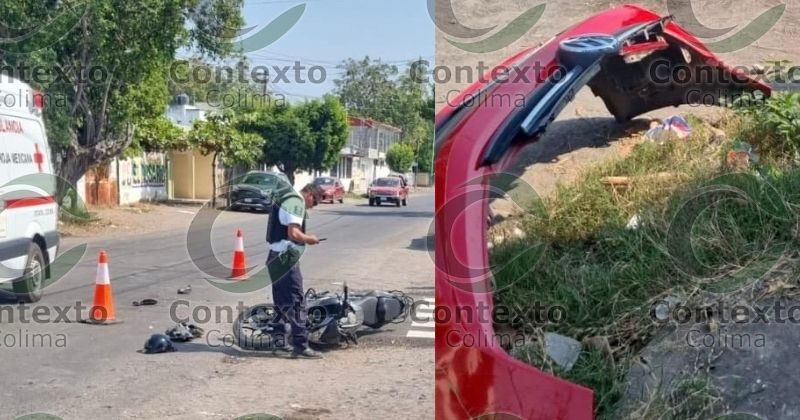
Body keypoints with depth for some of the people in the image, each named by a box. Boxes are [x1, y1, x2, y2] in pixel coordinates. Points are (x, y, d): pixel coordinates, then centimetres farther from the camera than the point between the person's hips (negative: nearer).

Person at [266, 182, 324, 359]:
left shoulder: (287, 198, 18)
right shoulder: (296, 202, -15)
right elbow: (293, 233, -25)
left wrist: (304, 238, 14)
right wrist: (309, 239, -8)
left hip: (276, 256, 10)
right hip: (286, 258, -10)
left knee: (282, 301, 17)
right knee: (297, 302, -8)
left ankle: (280, 341, 25)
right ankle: (301, 346, -8)